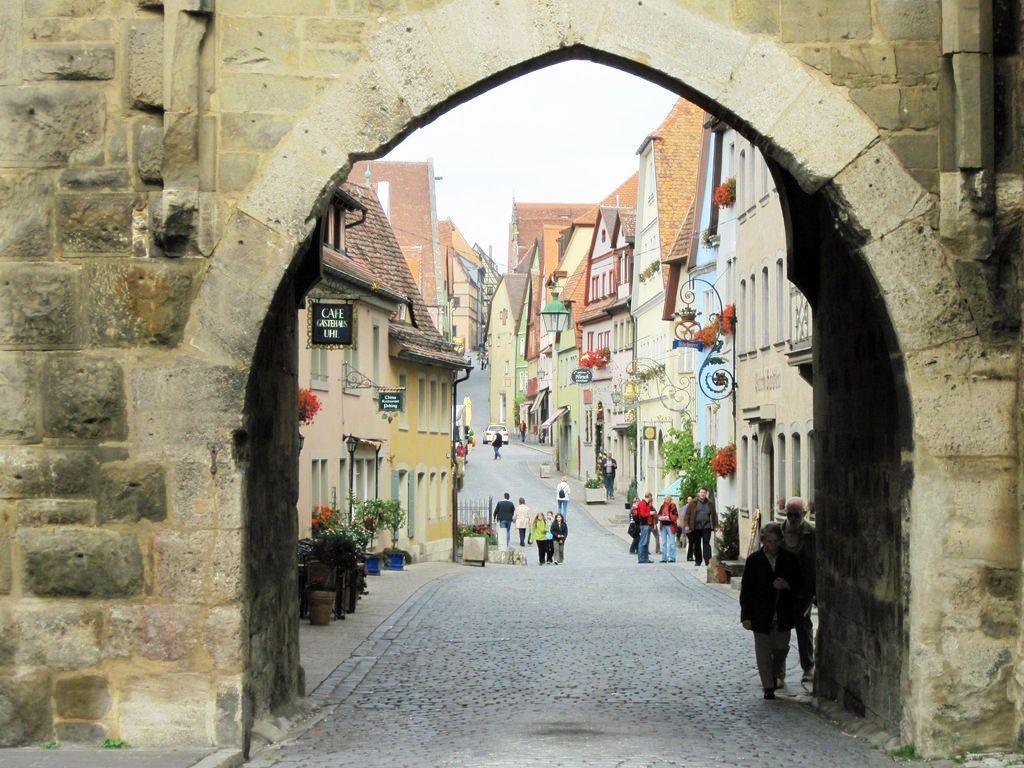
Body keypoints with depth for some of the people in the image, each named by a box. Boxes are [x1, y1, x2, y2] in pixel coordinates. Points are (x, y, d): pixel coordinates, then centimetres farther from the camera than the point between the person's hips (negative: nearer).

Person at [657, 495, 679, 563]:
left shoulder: (673, 506, -5)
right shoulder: (663, 506, 10)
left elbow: (675, 516, -9)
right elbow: (659, 514, 16)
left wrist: (669, 517, -21)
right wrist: (660, 517, -5)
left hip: (670, 525, -6)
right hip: (663, 525, 6)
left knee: (671, 543, -4)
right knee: (663, 543, 8)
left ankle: (672, 558, -1)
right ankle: (664, 558, 13)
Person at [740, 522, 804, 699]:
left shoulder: (789, 559, 1)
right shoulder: (754, 560, -3)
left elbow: (800, 583, 8)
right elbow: (746, 590, -2)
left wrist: (787, 585, -15)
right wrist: (746, 616, -7)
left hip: (783, 616, 1)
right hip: (761, 616, -1)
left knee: (781, 648, 9)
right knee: (764, 652, 1)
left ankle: (777, 676, 34)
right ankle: (769, 687, 8)